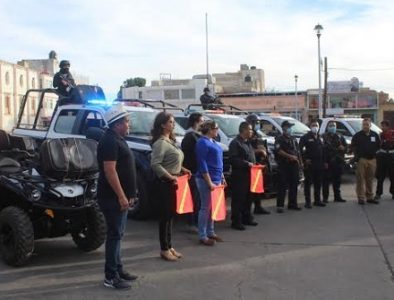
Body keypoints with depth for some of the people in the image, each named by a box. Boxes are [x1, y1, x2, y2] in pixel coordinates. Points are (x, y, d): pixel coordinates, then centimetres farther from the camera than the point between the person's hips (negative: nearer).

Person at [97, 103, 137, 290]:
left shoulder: (117, 139, 15)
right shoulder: (110, 141, -17)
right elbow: (110, 170, -24)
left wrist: (127, 195, 21)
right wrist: (121, 196, -25)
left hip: (119, 196, 10)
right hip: (113, 197, -10)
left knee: (117, 234, 15)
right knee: (114, 235, -6)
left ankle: (118, 270, 25)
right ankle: (111, 277, 0)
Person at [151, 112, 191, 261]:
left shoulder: (171, 140, 14)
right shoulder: (160, 143, -16)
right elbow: (155, 164, -25)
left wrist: (182, 169, 7)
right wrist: (170, 177, -24)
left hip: (173, 181, 10)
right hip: (166, 182, -10)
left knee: (170, 214, 15)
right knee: (165, 215, -2)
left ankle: (169, 246, 24)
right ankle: (164, 249, 6)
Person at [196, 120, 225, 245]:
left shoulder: (213, 142, 15)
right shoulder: (203, 142, -12)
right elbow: (202, 164, -18)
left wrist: (222, 178, 18)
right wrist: (209, 182, -20)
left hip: (216, 179, 9)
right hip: (206, 180, -9)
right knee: (206, 207, -4)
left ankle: (210, 232, 22)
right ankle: (202, 236, 3)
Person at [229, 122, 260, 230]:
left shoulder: (248, 143, 19)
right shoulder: (235, 143, -11)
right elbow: (233, 159, -20)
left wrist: (254, 164, 11)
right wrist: (246, 164, -21)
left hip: (248, 174, 9)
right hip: (239, 175, -9)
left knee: (248, 197, 15)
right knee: (238, 198, -5)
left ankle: (247, 218, 26)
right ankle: (236, 221, -1)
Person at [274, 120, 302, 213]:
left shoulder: (293, 139, 20)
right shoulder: (279, 139, -2)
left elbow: (298, 151, 22)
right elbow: (278, 151, -16)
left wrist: (300, 162, 13)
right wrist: (290, 156, -21)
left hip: (294, 165, 7)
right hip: (284, 165, -7)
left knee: (294, 185, 9)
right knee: (282, 186, -8)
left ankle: (292, 204, 19)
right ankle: (280, 205, -6)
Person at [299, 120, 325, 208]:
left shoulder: (320, 138, 17)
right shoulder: (305, 137, -2)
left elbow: (323, 150, 20)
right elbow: (301, 149, -11)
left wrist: (324, 162, 12)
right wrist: (305, 159, -16)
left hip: (319, 164, 6)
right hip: (309, 163, -6)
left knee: (318, 183, 10)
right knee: (308, 183, -4)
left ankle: (317, 200, 20)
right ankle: (308, 201, -1)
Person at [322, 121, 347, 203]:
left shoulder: (340, 136, 15)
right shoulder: (324, 136, -1)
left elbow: (346, 146, 19)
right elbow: (323, 149, -9)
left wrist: (343, 148, -6)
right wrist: (325, 162, -17)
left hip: (338, 162, 5)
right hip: (328, 162, -5)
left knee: (337, 180, 10)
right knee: (326, 180, -4)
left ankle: (337, 196, 19)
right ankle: (325, 197, 1)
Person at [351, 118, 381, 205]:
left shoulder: (375, 135, 10)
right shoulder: (357, 135, 1)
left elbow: (378, 146, 18)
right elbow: (353, 147, 4)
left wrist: (374, 153, 8)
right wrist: (357, 157, -3)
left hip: (372, 159, 3)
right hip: (361, 159, -3)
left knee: (370, 179, 8)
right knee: (360, 179, -5)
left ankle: (370, 197, 16)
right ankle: (361, 198, -1)